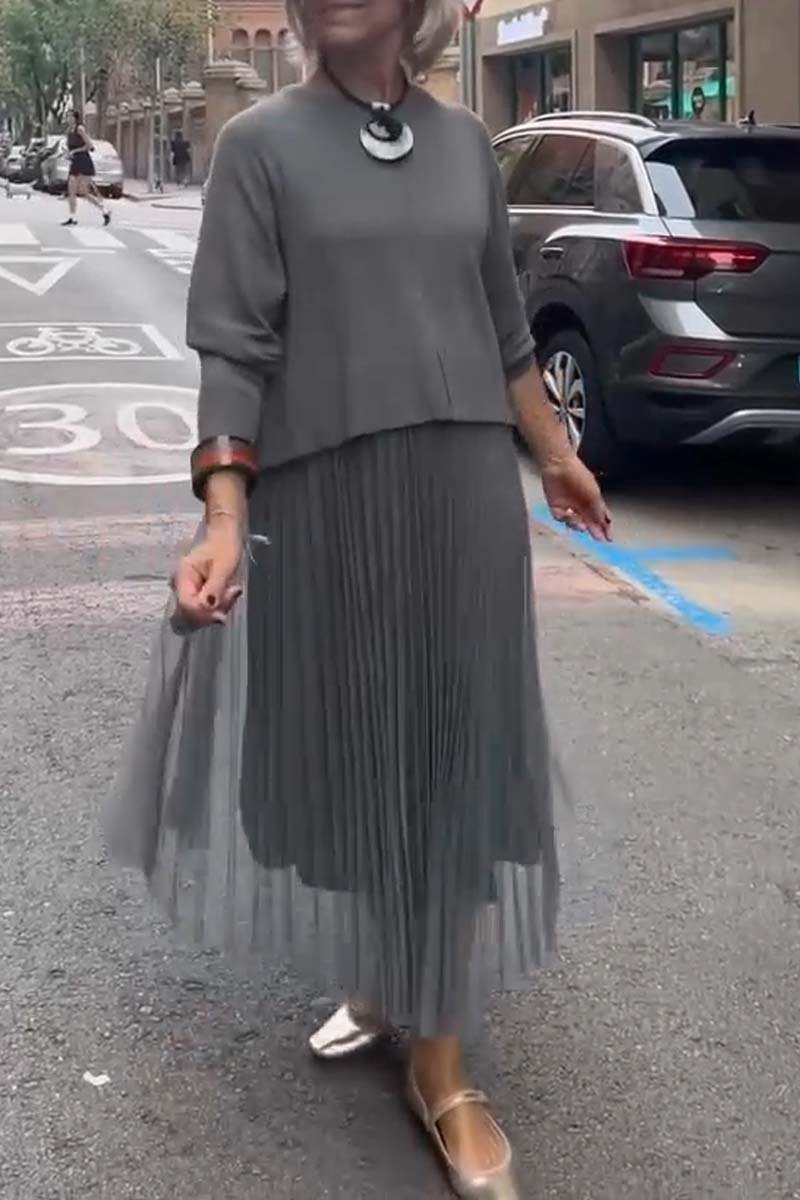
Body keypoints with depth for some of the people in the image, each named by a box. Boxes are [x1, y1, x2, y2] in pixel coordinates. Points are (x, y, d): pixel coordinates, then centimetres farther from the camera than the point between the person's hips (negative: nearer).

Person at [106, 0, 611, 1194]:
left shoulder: (463, 140, 6)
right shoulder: (262, 143, -4)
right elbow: (235, 344, -8)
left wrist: (555, 452, 21)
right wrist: (223, 517, -17)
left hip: (465, 489, 3)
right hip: (325, 495, -2)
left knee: (451, 751, 6)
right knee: (351, 746, 9)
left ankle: (440, 1061, 17)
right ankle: (379, 973, 34)